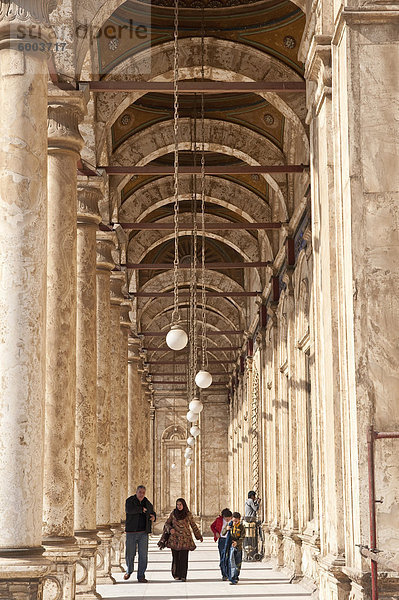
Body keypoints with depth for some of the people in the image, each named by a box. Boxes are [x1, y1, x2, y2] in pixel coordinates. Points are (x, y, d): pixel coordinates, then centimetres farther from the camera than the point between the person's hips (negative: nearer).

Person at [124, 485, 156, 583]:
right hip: (131, 532, -3)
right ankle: (129, 570, 32)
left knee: (143, 555, -3)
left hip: (143, 532, 3)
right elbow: (129, 509, -25)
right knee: (130, 554, 5)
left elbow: (152, 512, 26)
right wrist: (141, 509, -15)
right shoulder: (130, 500, -4)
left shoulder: (147, 503, 10)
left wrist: (153, 517, 3)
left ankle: (141, 576, 3)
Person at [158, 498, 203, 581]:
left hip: (185, 539, -1)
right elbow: (167, 524, 10)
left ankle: (183, 576, -4)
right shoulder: (173, 513, 4)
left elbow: (194, 526, 13)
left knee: (183, 558, -8)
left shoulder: (188, 514, 3)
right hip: (175, 539, 1)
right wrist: (170, 529, -12)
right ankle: (176, 575, 12)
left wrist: (199, 536, 19)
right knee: (176, 557, -2)